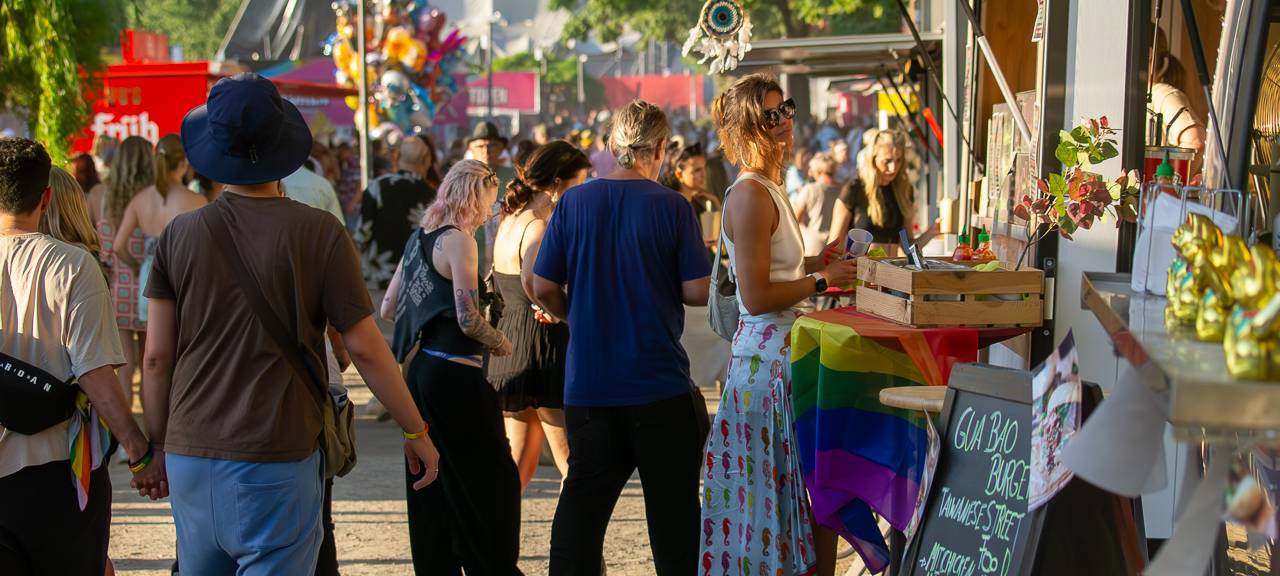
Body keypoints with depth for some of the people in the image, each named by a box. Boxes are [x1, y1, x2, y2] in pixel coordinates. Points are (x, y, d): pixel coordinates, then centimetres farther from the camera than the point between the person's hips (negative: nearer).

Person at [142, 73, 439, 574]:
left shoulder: (180, 235, 1)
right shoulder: (318, 232, -8)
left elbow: (157, 356, 3)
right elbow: (364, 348, -6)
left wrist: (159, 442, 16)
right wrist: (416, 432, 4)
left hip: (191, 455, 4)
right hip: (277, 458, -4)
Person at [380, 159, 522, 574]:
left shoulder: (418, 238, 12)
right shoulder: (458, 240, -12)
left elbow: (388, 309, 17)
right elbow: (469, 319, -18)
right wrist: (501, 344, -2)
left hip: (421, 369, 9)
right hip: (455, 376, -9)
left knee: (432, 488, 14)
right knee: (492, 482, 1)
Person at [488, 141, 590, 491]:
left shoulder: (511, 220, 13)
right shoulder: (538, 227, -17)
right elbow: (531, 277, -37)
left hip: (509, 350, 10)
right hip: (544, 353, -10)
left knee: (519, 468, 16)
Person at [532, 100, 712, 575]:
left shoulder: (573, 202, -1)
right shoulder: (672, 207, -8)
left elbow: (543, 289, 0)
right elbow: (697, 293, -8)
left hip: (588, 383, 3)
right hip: (659, 383, -2)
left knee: (582, 502, 10)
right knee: (673, 507, 9)